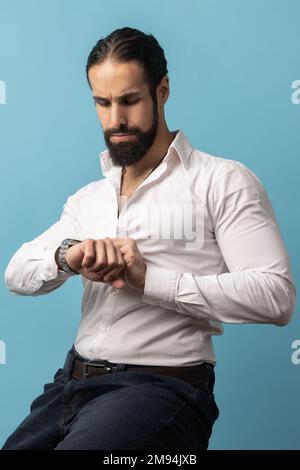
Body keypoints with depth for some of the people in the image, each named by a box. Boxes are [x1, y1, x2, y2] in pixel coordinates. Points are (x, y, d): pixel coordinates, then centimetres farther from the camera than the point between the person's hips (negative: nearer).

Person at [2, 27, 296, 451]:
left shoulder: (223, 181, -2)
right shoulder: (88, 199, 19)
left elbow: (276, 295, -12)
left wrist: (148, 279, -18)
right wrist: (66, 256, -14)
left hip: (161, 386, -6)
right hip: (72, 384, 6)